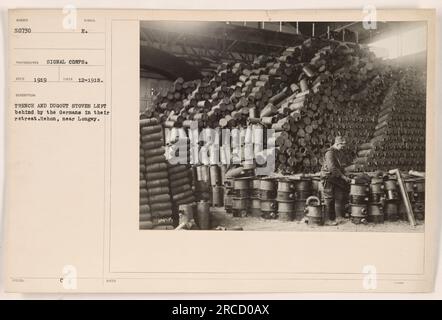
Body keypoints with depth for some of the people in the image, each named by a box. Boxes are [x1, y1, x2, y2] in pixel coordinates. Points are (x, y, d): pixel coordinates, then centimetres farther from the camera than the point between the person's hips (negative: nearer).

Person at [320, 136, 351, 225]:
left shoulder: (340, 152, 13)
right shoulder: (330, 153, -17)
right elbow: (332, 168, -25)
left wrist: (344, 176, 6)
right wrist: (343, 177, -24)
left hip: (337, 178, 9)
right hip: (328, 177, -9)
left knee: (340, 197, 6)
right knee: (328, 199, -4)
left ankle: (339, 217, 12)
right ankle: (327, 220, 1)